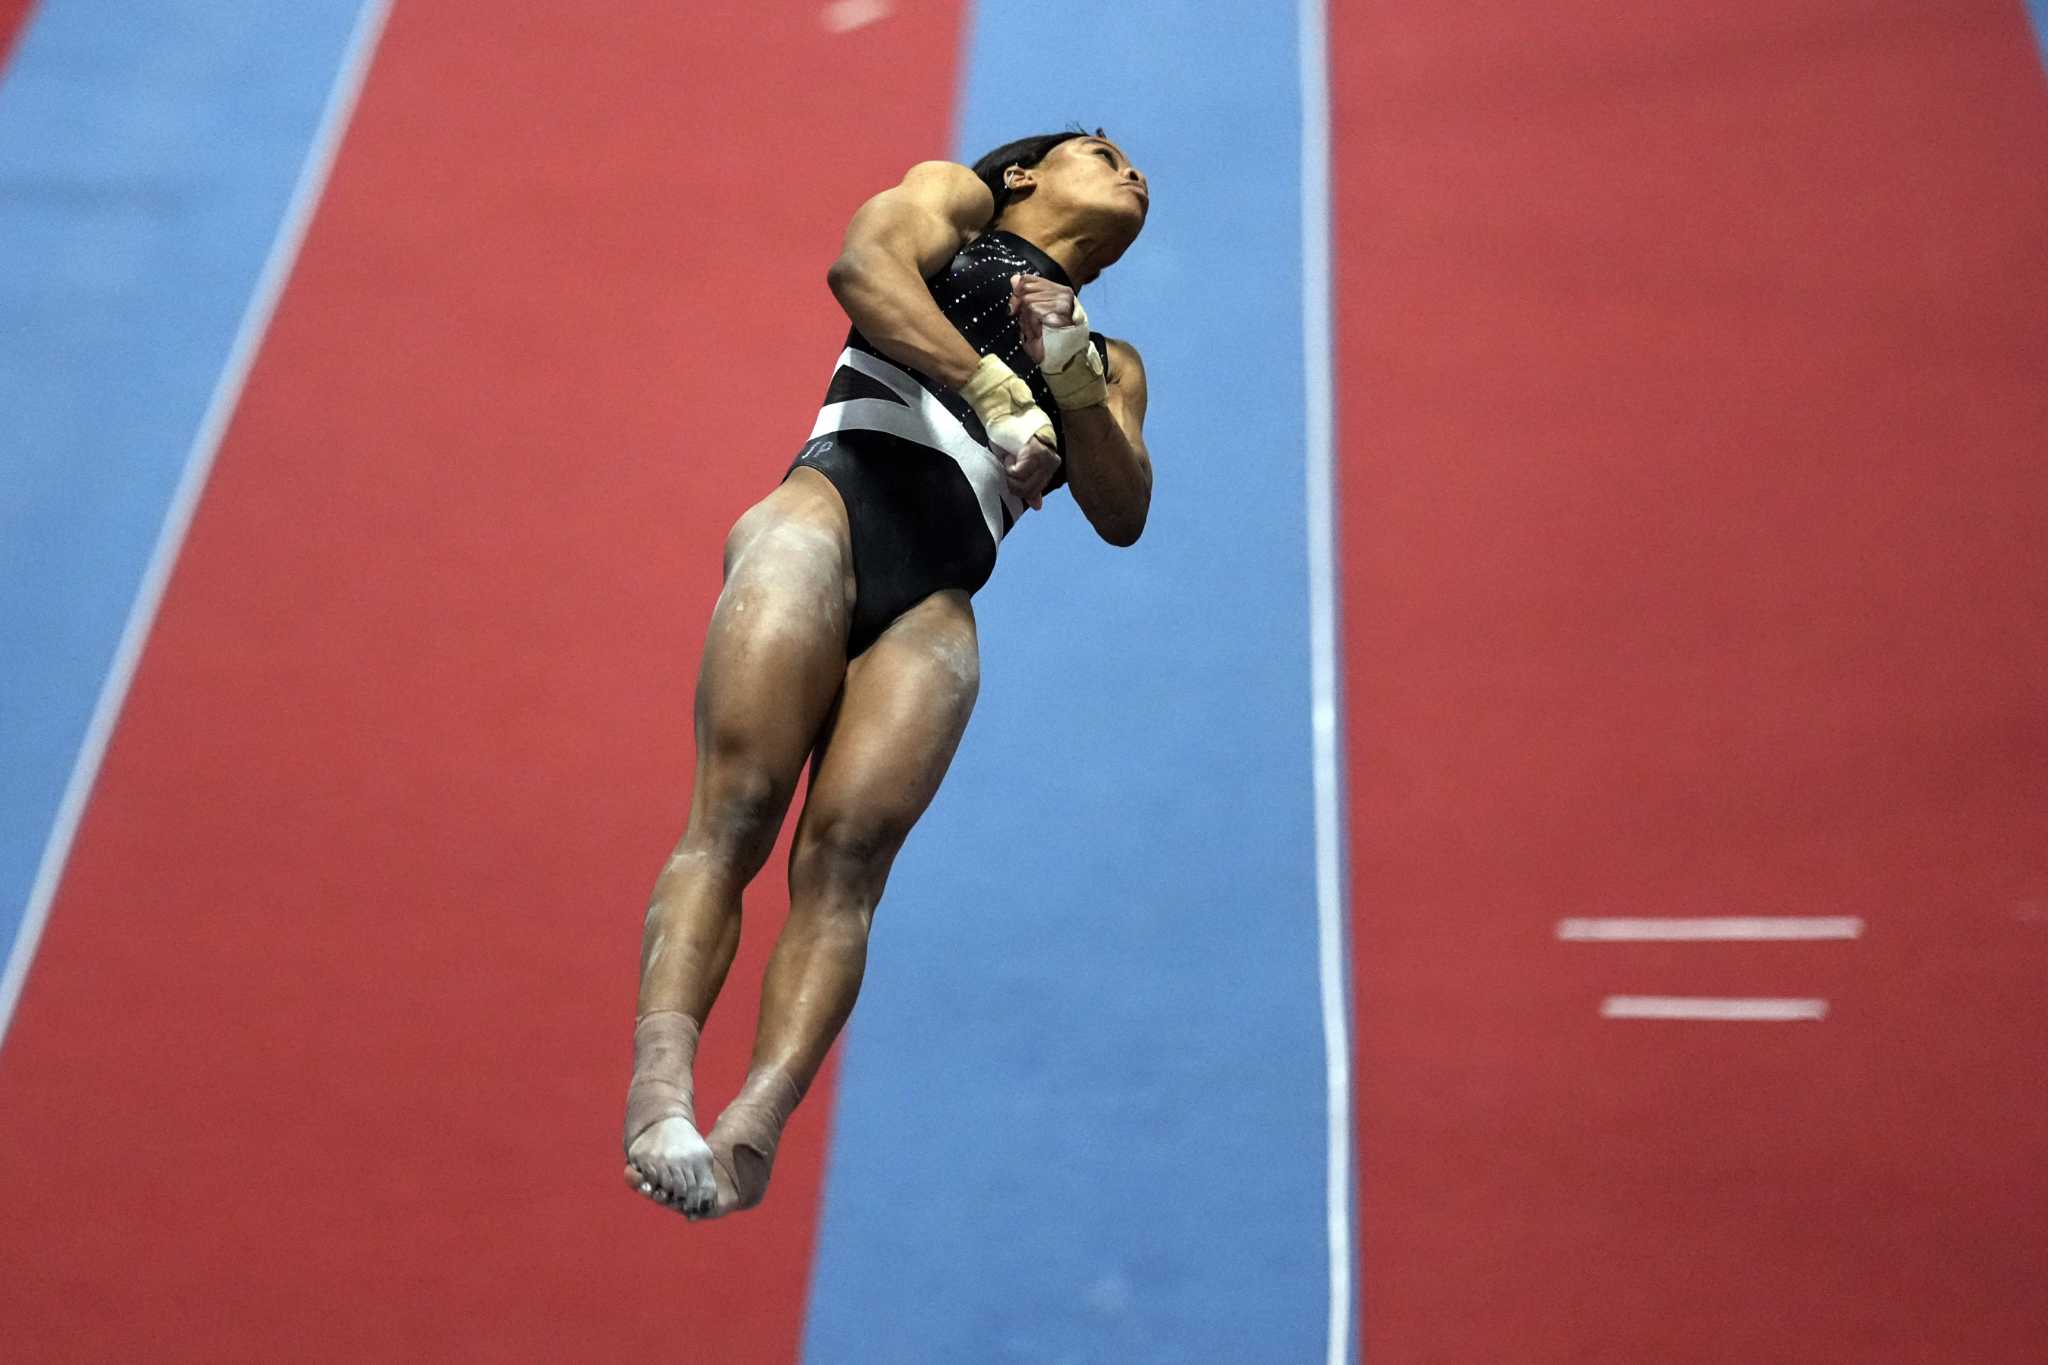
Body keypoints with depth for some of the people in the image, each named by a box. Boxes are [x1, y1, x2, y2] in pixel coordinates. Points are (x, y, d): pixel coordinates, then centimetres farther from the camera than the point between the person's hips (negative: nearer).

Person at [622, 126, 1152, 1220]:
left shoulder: (1112, 365, 36)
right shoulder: (955, 197, 28)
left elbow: (1122, 515, 19)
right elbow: (862, 265, 4)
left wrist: (1070, 379, 3)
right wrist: (994, 387, -9)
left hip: (936, 604, 2)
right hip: (840, 499, -2)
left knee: (849, 850, -20)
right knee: (733, 810, -22)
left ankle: (761, 1115, -31)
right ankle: (660, 1069, -31)